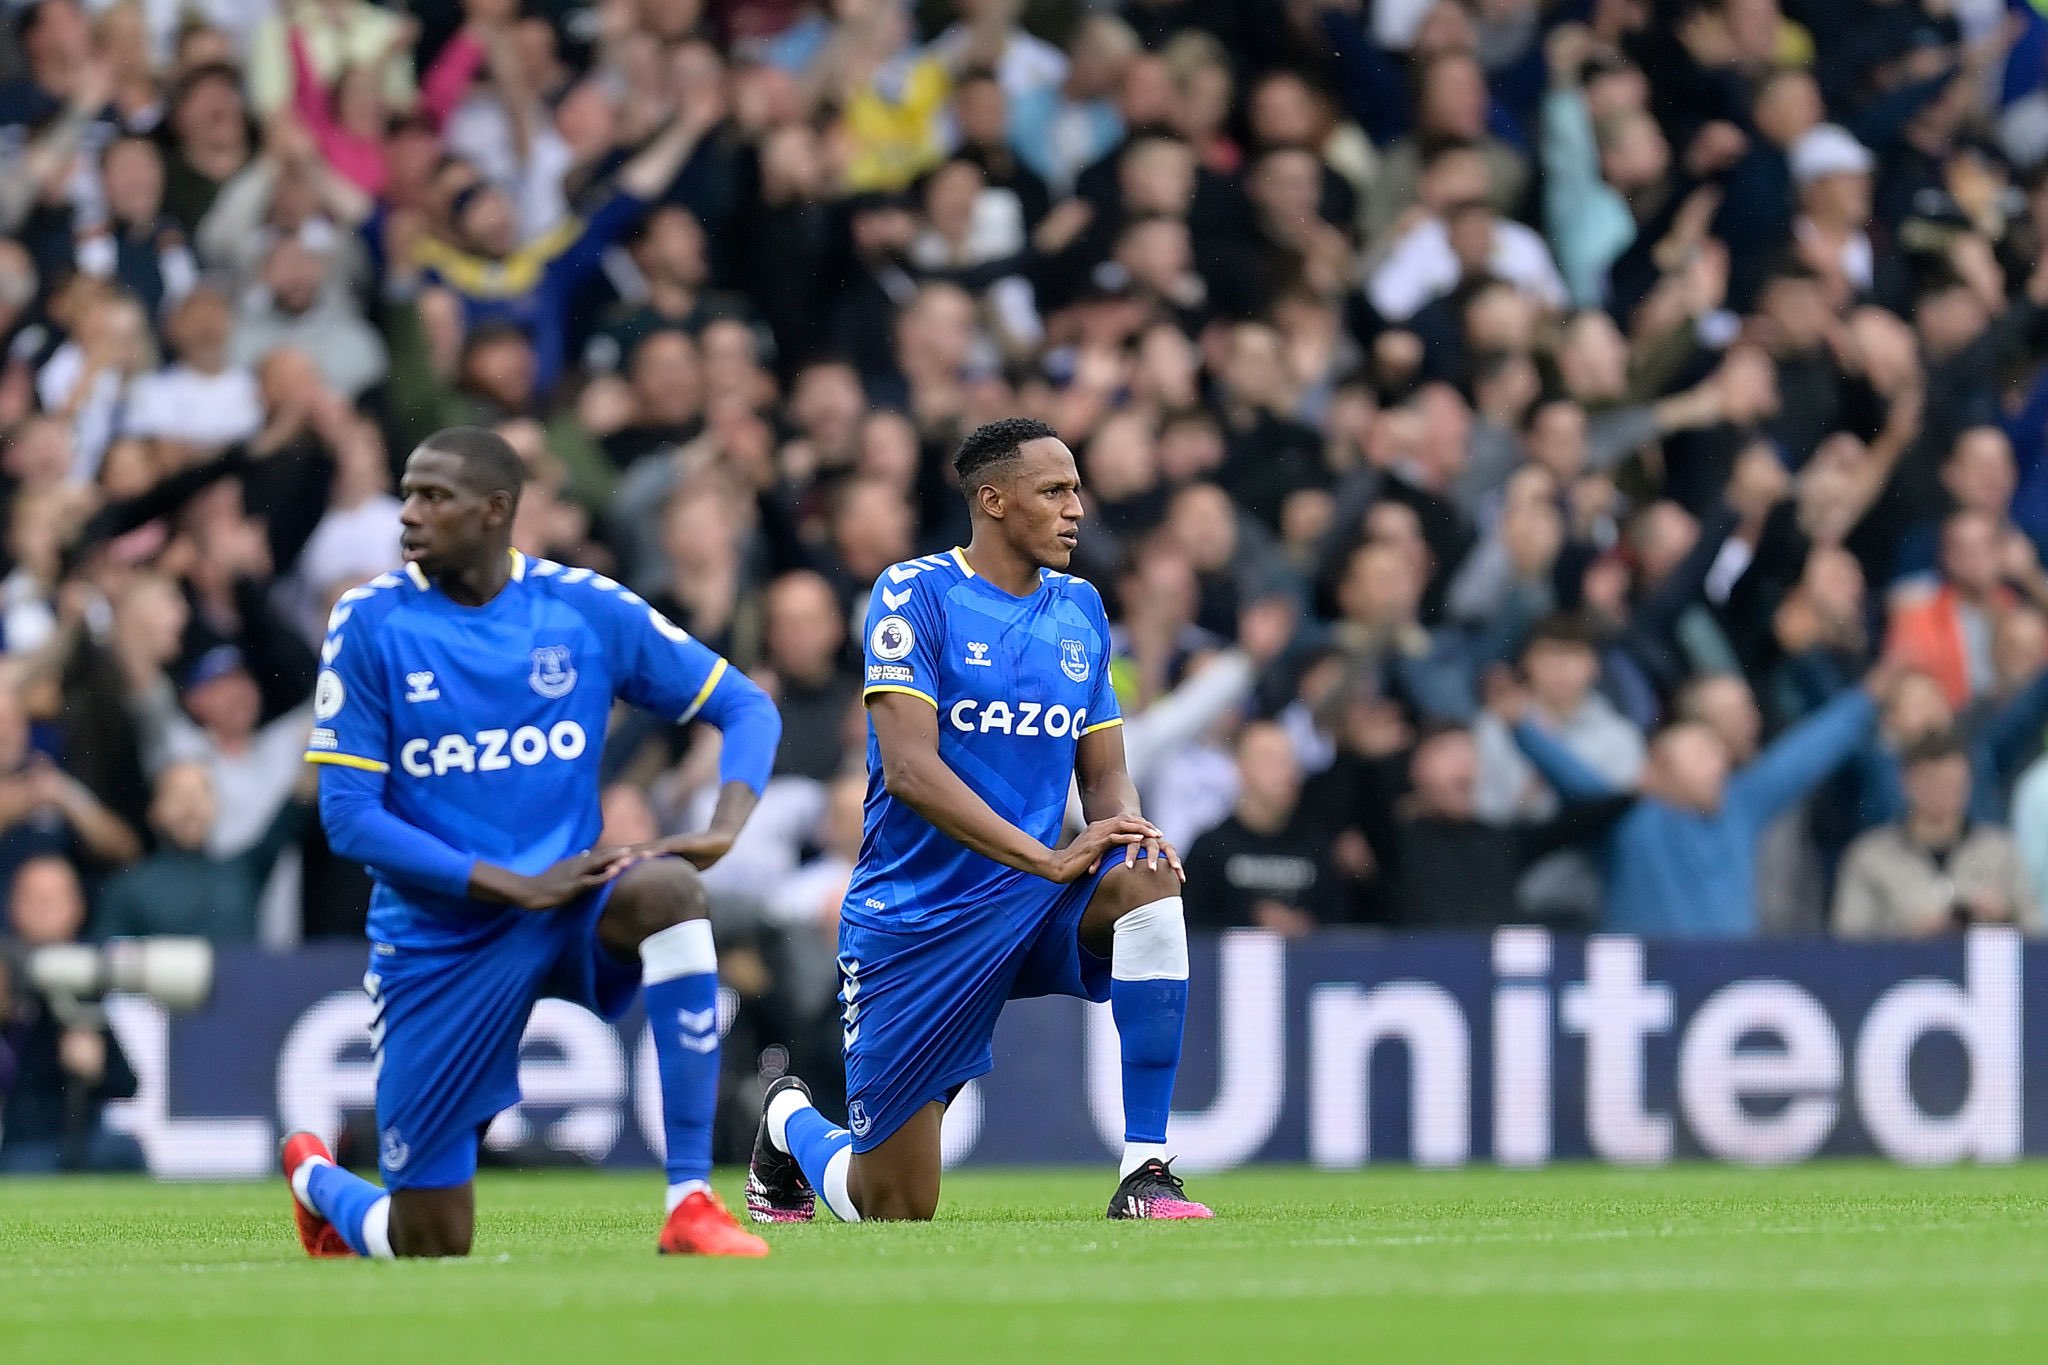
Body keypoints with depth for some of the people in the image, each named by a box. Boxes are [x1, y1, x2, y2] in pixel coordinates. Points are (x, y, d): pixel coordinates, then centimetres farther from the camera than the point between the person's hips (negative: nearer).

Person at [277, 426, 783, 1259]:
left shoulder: (588, 610, -3)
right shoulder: (371, 622, -8)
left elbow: (745, 707, 5)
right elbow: (347, 815, -11)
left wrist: (728, 824, -16)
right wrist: (517, 886, -19)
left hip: (569, 915, 1)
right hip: (438, 941, -1)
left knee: (665, 887, -35)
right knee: (433, 1246, -1)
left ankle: (691, 1201, -33)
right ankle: (316, 1179, 39)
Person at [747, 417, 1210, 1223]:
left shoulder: (1080, 609, 8)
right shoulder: (915, 594, -11)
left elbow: (1105, 775, 11)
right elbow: (908, 767, -21)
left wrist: (1125, 825, -15)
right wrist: (1050, 860, -27)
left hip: (1032, 910, 5)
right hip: (915, 917, -5)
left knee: (1148, 880, -30)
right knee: (896, 1211, -2)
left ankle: (1146, 1174, -26)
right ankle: (791, 1125, 36)